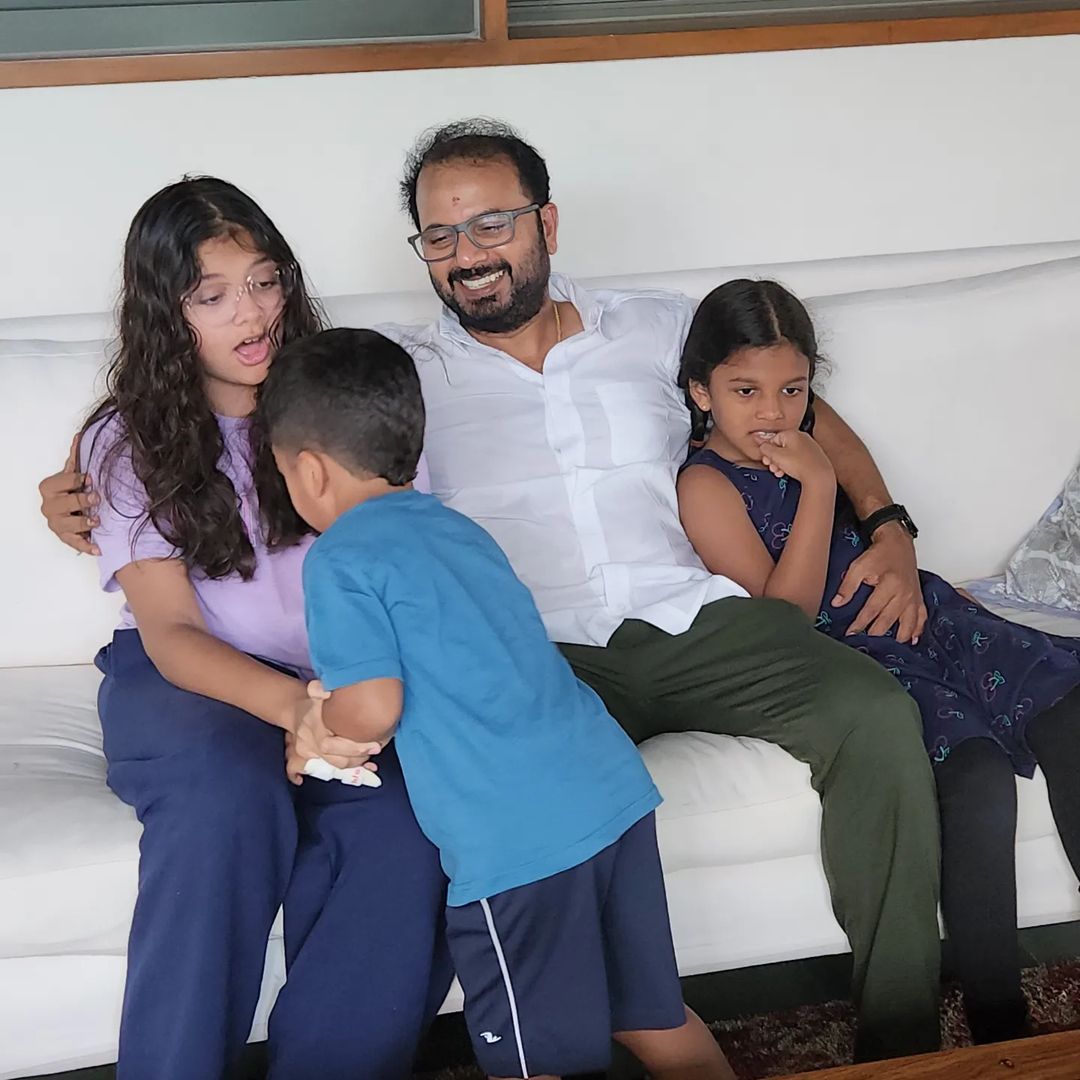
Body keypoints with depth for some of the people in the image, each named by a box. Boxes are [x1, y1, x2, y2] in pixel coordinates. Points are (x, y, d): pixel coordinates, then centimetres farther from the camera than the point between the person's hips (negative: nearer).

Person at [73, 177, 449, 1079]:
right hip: (188, 680, -1)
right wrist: (292, 706, -31)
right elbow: (170, 631, -10)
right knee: (229, 786, -35)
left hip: (349, 679, 1)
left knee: (407, 810, -31)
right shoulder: (129, 443, 1)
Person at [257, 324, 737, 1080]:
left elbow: (373, 711, -12)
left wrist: (316, 721, 9)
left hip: (516, 840, -7)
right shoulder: (460, 528, 20)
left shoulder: (342, 559, -4)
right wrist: (342, 707, 31)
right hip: (615, 790, 7)